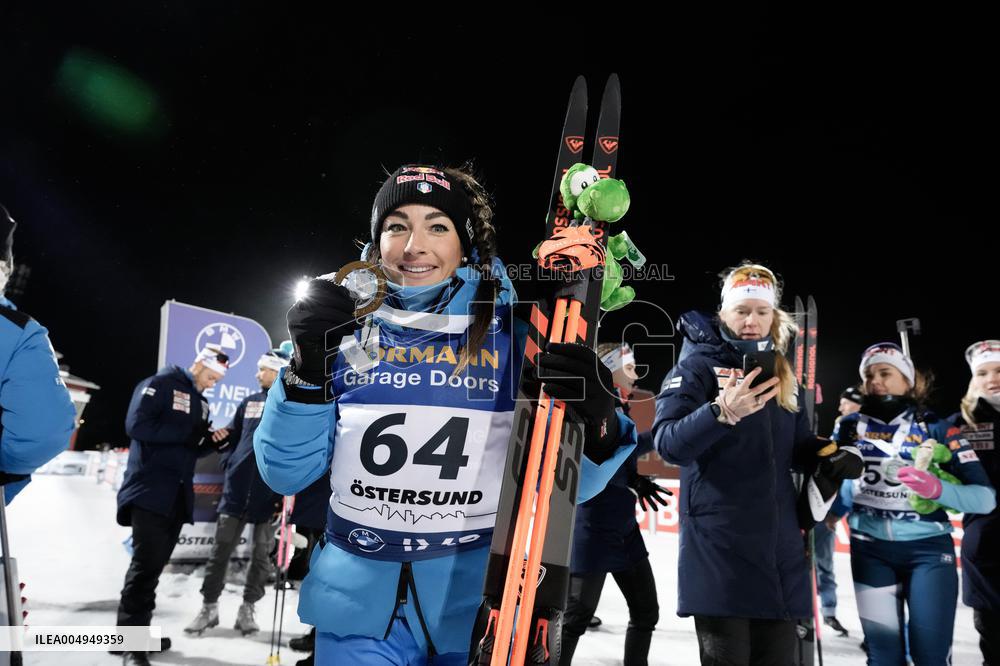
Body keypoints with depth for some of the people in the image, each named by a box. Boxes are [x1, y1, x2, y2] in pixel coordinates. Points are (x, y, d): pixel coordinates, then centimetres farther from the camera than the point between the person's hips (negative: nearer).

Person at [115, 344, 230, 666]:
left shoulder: (200, 401, 17)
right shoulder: (160, 383, -6)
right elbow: (136, 425, -19)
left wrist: (210, 441, -3)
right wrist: (186, 433, -19)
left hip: (178, 495, 8)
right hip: (149, 491, -8)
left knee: (154, 564, 11)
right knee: (146, 563, -9)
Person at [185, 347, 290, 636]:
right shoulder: (250, 402, 10)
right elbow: (232, 435, 18)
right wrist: (228, 463, 0)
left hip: (271, 492, -3)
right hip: (238, 488, 4)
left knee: (261, 554, 7)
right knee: (221, 548, 8)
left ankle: (247, 608, 21)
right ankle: (209, 607, 21)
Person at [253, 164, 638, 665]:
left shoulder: (512, 330, -6)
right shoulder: (345, 328, -2)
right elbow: (285, 474, -2)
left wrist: (594, 429, -25)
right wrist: (306, 370, -17)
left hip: (480, 610, 0)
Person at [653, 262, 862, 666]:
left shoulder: (781, 374, 15)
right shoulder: (698, 365, -5)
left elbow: (799, 447, 21)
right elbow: (668, 444, -18)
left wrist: (831, 457, -2)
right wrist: (722, 412, -36)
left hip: (779, 543, 6)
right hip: (718, 544, -6)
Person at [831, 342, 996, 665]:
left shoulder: (937, 429, -2)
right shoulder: (851, 426, 2)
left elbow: (985, 497, -9)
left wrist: (937, 489, -25)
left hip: (928, 548, -1)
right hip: (870, 550, 2)